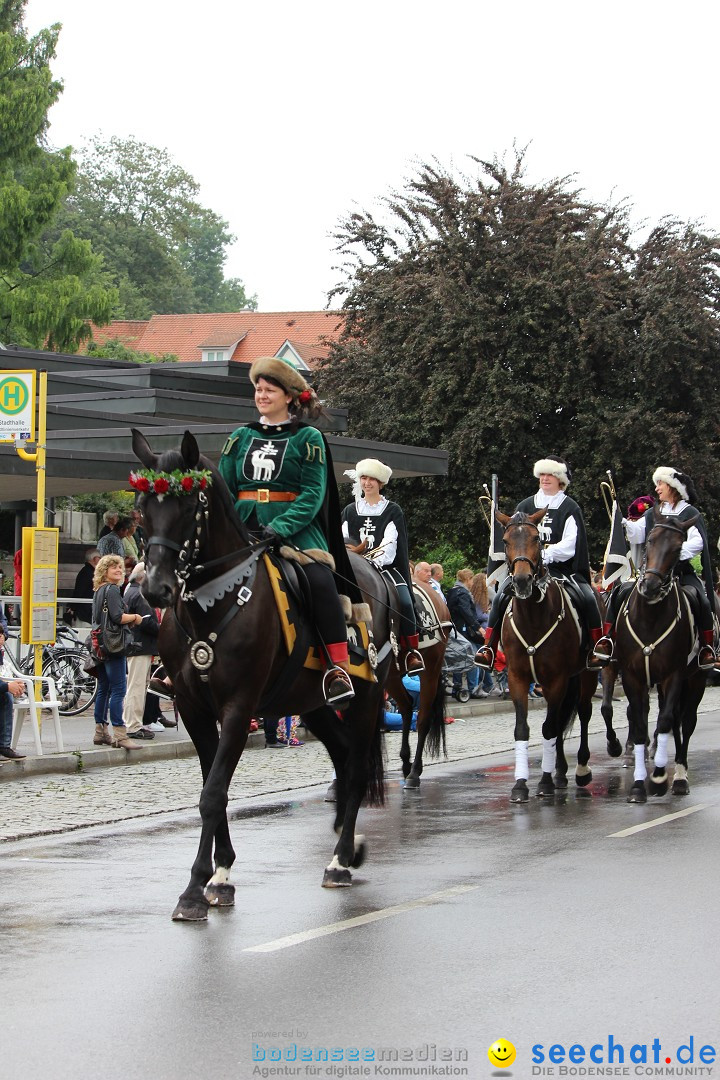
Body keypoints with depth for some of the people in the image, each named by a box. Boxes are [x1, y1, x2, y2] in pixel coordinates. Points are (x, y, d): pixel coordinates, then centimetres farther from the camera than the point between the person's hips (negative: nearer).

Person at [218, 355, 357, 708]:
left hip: (295, 529, -4)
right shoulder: (241, 437, 17)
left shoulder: (307, 438, 5)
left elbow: (313, 494, -5)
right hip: (244, 529, 4)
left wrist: (281, 527, -20)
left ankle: (338, 668, -28)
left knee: (320, 580, -31)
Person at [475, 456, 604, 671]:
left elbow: (570, 544, -6)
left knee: (588, 599, -23)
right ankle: (489, 647, -18)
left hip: (561, 568, -2)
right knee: (501, 597, -20)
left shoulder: (570, 508, 5)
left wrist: (545, 556, -20)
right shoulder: (525, 507, 14)